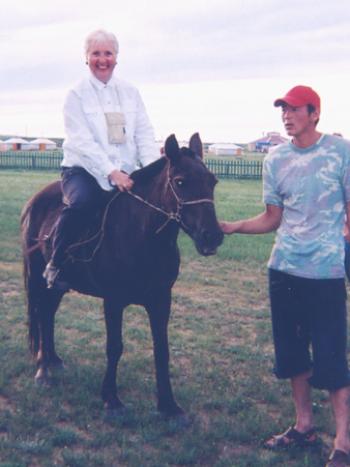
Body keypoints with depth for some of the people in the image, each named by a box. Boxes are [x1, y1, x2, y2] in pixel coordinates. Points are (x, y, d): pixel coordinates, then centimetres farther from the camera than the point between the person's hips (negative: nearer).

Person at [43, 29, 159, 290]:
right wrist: (111, 172, -24)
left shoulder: (131, 93, 13)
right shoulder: (77, 94, 0)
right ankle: (55, 266, -15)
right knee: (81, 202, -35)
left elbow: (144, 135, 6)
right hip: (83, 170, -4)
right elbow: (82, 141, -11)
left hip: (124, 173, 4)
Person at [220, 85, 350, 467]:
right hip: (283, 269, 5)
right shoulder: (275, 159, 6)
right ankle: (304, 425, 31)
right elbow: (273, 218, 8)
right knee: (291, 350, 13)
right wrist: (232, 227, -5)